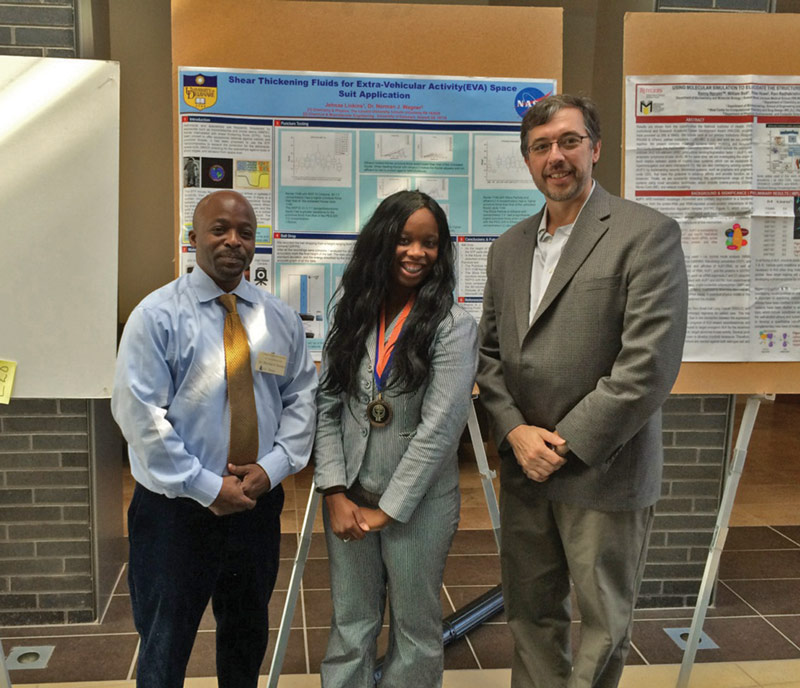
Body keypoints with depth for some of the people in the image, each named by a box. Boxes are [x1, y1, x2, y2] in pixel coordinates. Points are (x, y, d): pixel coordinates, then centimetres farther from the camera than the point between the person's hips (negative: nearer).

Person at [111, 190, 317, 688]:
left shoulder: (281, 318, 5)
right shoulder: (158, 315, -9)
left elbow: (302, 398, 6)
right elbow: (139, 414, -15)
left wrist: (273, 465, -10)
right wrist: (206, 486, -17)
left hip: (258, 503, 4)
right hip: (176, 507, -4)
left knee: (248, 637, 22)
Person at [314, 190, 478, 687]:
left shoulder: (454, 326, -9)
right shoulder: (353, 316, 4)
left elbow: (439, 426, -14)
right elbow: (327, 408, 2)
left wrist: (388, 508, -13)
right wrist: (335, 493, -7)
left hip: (418, 503, -3)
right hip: (349, 499, 3)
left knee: (415, 628, 12)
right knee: (350, 625, 14)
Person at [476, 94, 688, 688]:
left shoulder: (646, 233, -10)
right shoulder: (508, 248, 11)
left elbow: (650, 363, -17)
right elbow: (490, 354, 11)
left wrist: (566, 444, -15)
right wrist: (516, 432, -6)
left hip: (603, 472, -5)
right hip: (524, 467, 6)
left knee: (603, 626, 11)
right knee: (532, 615, 17)